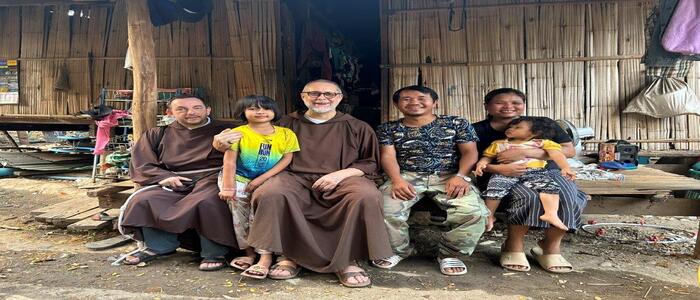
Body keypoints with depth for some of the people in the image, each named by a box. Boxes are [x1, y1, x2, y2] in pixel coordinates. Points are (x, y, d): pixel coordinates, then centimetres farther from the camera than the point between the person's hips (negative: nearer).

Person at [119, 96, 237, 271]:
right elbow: (142, 164, 9)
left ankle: (214, 253, -19)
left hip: (212, 178, -3)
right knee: (142, 201, -21)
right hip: (175, 182, 4)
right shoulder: (158, 134, 18)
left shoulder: (224, 131, 10)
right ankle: (159, 246, -2)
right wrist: (164, 177, -9)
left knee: (206, 202, -36)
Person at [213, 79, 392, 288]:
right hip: (295, 178, 1)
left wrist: (341, 173, -7)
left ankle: (346, 260, -22)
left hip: (342, 180, 0)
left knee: (367, 196, -35)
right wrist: (222, 143, -2)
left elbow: (372, 163, 13)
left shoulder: (358, 128, 17)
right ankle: (289, 255, -18)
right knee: (271, 195, -35)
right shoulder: (286, 124, 19)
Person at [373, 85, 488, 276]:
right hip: (407, 177, 1)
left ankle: (450, 254, -3)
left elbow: (469, 152, 3)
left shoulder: (457, 124, 9)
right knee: (386, 209, -30)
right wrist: (396, 180, -18)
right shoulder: (388, 129, 12)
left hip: (448, 177, 0)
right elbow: (388, 156, 2)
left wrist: (461, 176, -16)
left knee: (473, 211, -30)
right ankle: (397, 250, 2)